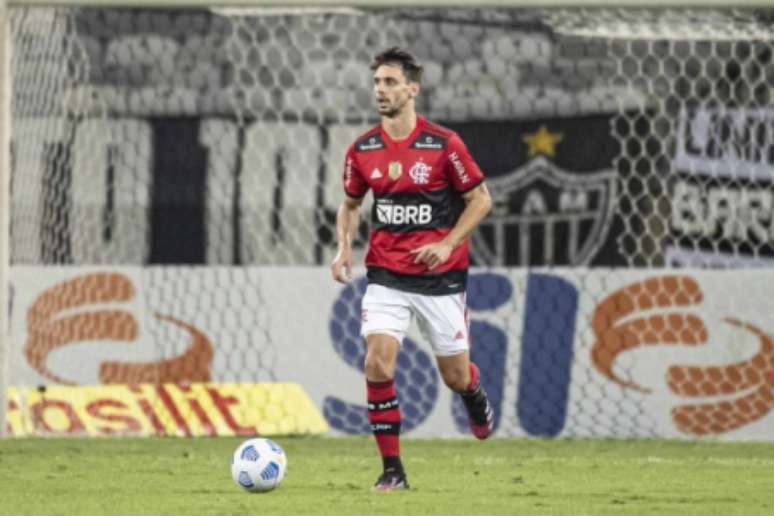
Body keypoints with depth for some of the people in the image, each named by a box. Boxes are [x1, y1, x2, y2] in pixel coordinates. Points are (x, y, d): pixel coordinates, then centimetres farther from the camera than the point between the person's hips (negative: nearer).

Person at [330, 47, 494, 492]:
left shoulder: (443, 145, -10)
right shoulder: (362, 151, 1)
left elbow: (481, 199, -3)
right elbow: (351, 205, 17)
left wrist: (447, 244, -15)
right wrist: (344, 248, -1)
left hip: (440, 276, -2)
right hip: (386, 276, 2)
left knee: (455, 376, 6)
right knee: (378, 364, -16)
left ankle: (475, 396, 46)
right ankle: (392, 470, -7)